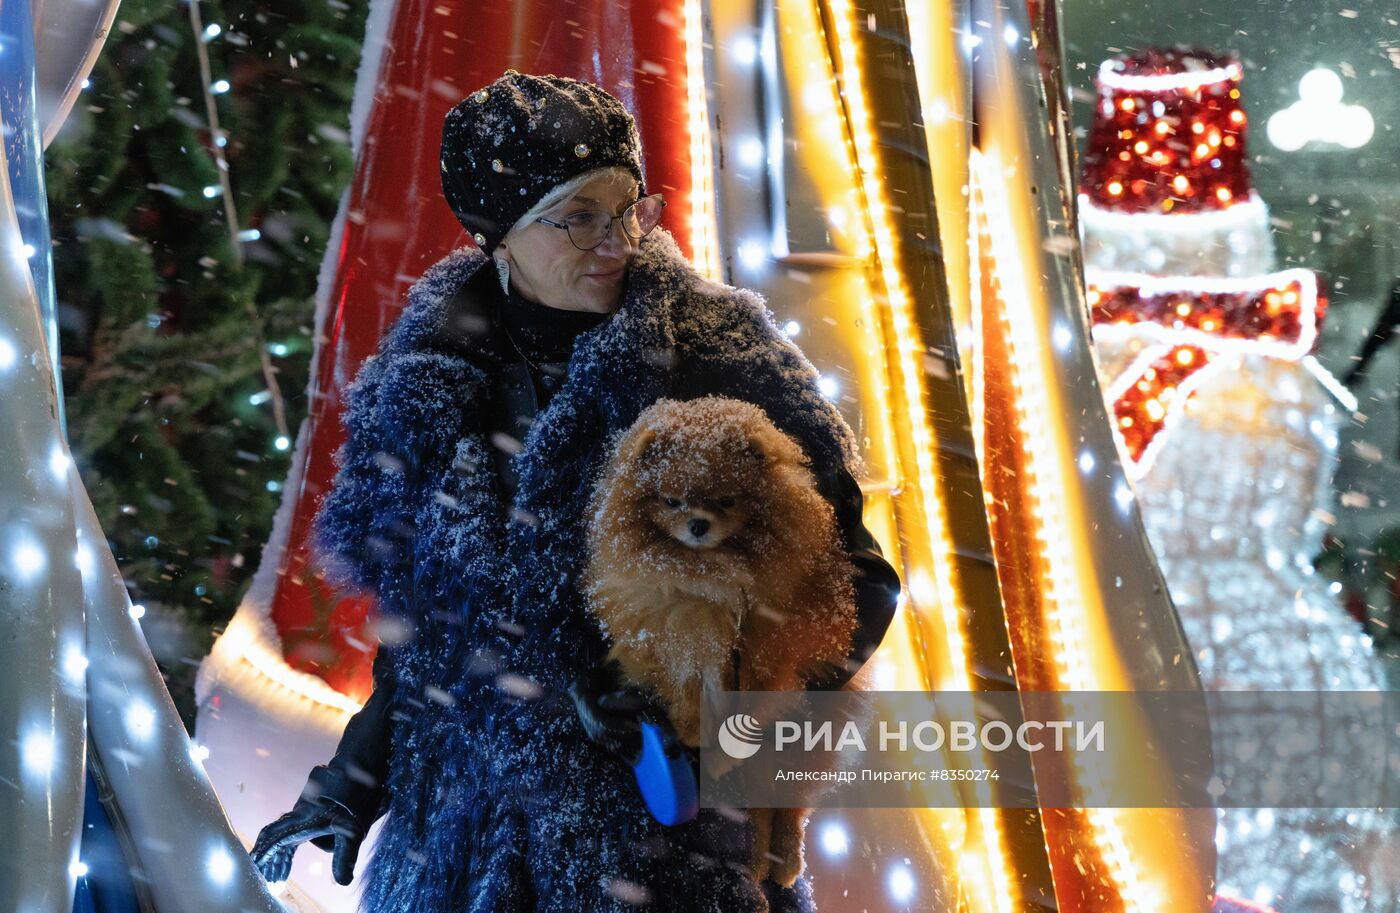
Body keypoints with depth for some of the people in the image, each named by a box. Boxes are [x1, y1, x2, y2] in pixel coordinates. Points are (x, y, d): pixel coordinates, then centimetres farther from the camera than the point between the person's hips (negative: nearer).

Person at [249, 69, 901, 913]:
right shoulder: (429, 382, 0)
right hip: (469, 804, 3)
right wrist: (353, 778, 9)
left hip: (667, 810, -3)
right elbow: (420, 613, 11)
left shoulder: (717, 352, -10)